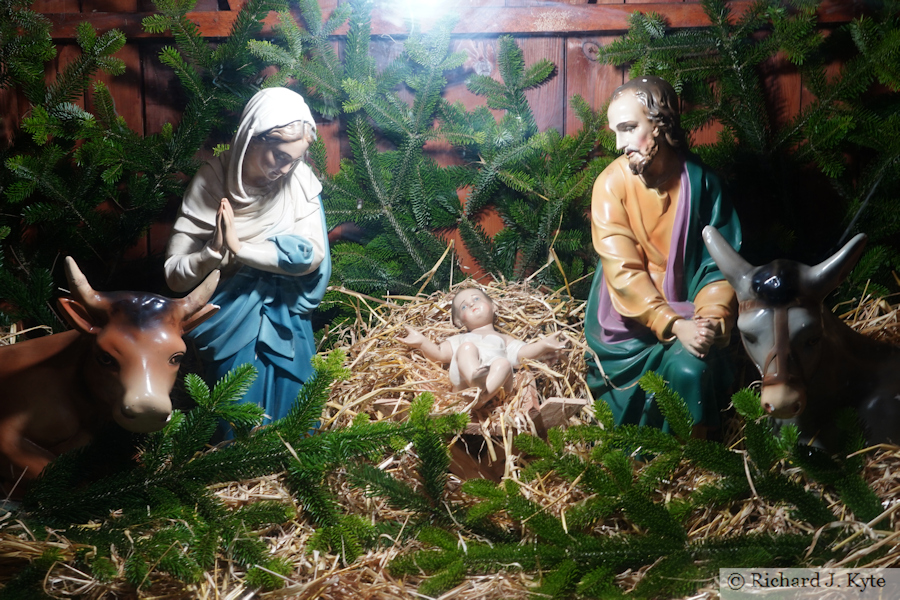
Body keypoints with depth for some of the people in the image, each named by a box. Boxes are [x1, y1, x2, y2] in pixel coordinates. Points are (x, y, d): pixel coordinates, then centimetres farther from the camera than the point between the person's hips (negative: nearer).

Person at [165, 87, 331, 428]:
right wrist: (215, 252, -29)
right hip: (231, 326, -2)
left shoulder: (301, 180, -8)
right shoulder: (211, 182, -12)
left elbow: (311, 256, -17)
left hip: (285, 328, 2)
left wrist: (240, 247, -22)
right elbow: (174, 274, -11)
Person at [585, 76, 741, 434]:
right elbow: (623, 272, -15)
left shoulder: (700, 181, -4)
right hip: (629, 321, -1)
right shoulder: (611, 183, -9)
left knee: (693, 370, -25)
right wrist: (674, 325, -24)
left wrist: (713, 318, -19)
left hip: (686, 313, 1)